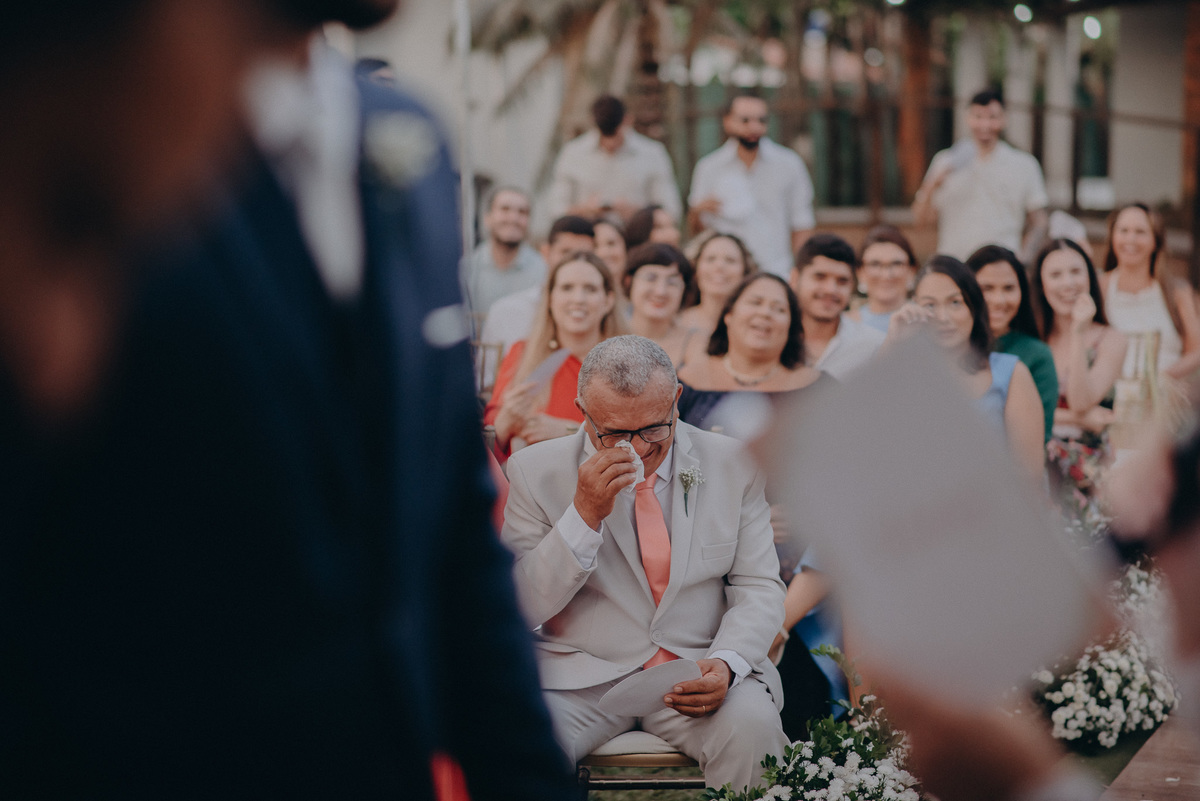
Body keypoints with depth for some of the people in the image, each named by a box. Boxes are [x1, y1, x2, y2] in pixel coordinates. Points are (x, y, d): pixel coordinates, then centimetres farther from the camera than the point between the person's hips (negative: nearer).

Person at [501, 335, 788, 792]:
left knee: (751, 728, -30)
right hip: (580, 677, -1)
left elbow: (758, 588, 5)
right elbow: (518, 609, -5)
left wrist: (726, 664, -16)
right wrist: (584, 515, -19)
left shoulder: (732, 464, 3)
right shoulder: (536, 471, -1)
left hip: (698, 671, 2)